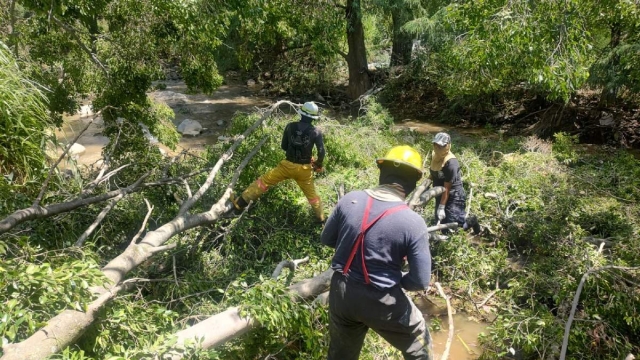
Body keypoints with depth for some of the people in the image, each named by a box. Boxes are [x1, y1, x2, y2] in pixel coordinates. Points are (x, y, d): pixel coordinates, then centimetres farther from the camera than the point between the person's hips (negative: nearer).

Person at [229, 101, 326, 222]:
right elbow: (321, 152, -11)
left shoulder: (290, 126, -3)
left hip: (288, 165, 0)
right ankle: (321, 218, 32)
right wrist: (319, 164, 8)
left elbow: (283, 146, 6)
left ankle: (240, 202, 13)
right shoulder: (316, 132, -8)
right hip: (304, 169, 0)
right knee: (311, 194, 19)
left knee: (264, 181, 10)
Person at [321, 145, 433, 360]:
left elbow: (326, 239, 4)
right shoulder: (413, 222, -20)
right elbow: (420, 281, -15)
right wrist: (395, 280, 5)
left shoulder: (350, 200, -10)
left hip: (340, 292, 4)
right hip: (381, 301, -4)